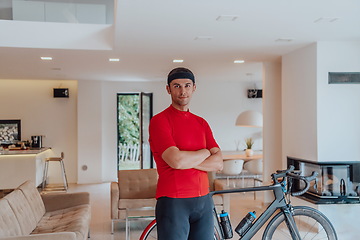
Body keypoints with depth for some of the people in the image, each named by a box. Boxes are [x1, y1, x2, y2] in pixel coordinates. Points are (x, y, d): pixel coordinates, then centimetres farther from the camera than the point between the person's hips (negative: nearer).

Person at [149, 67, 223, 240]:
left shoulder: (201, 123, 11)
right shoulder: (159, 121, -7)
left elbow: (218, 163, 2)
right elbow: (176, 160, -21)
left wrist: (188, 161, -13)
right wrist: (205, 152, -4)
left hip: (203, 201, 6)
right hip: (173, 203, -5)